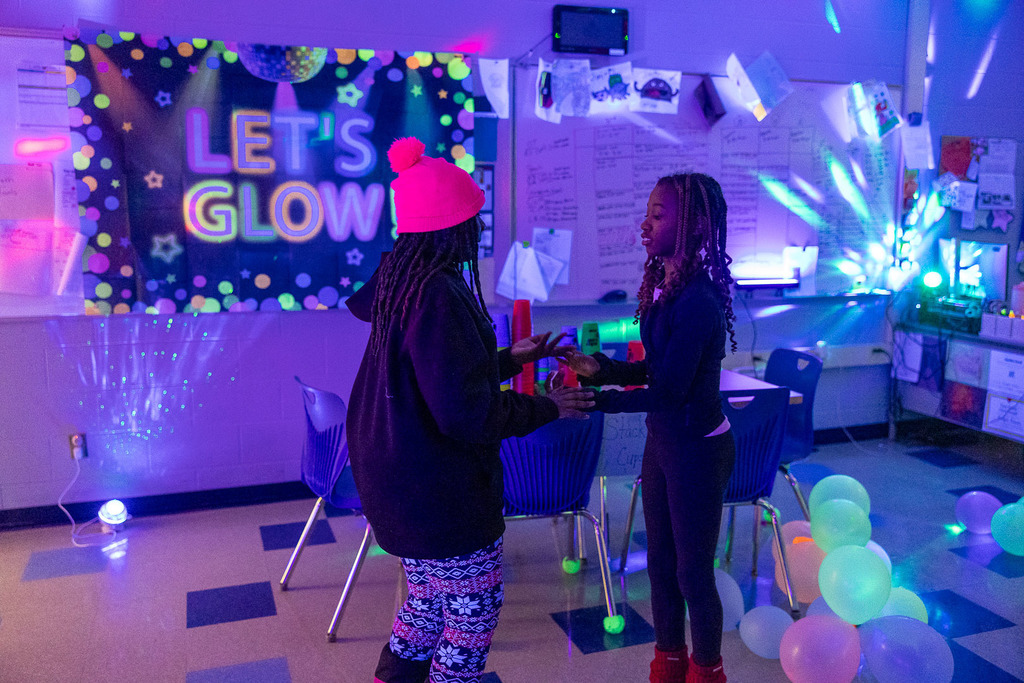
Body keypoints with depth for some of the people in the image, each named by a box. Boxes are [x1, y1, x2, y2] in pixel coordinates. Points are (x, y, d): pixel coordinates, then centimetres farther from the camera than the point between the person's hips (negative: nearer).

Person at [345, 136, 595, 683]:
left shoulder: (401, 279, 6)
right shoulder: (438, 295, -26)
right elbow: (466, 412, -28)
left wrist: (511, 358, 21)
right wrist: (547, 407, -15)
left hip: (401, 478, 10)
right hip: (438, 489, -10)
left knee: (428, 599, 24)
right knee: (475, 606, 9)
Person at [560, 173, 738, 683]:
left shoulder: (698, 302, -24)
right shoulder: (664, 288, 3)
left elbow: (668, 391, -25)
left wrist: (595, 400, -26)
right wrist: (602, 368, -2)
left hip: (698, 447, -8)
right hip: (663, 440, 9)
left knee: (692, 572, 8)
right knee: (660, 563, 19)